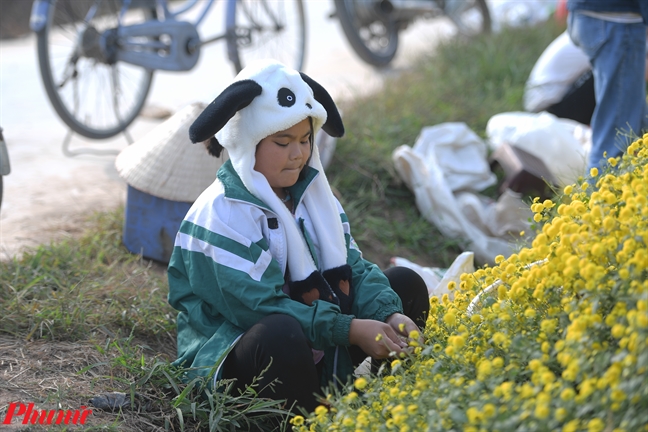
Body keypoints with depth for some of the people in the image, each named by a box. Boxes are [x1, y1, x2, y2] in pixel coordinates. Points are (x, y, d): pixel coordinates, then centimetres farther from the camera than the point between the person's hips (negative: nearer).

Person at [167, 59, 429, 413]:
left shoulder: (311, 195, 7)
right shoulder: (222, 213, -17)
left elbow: (353, 268, 2)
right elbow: (259, 306, -25)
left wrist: (389, 314, -19)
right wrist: (349, 329, -28)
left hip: (319, 354, 8)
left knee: (405, 284, 4)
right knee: (283, 333, -41)